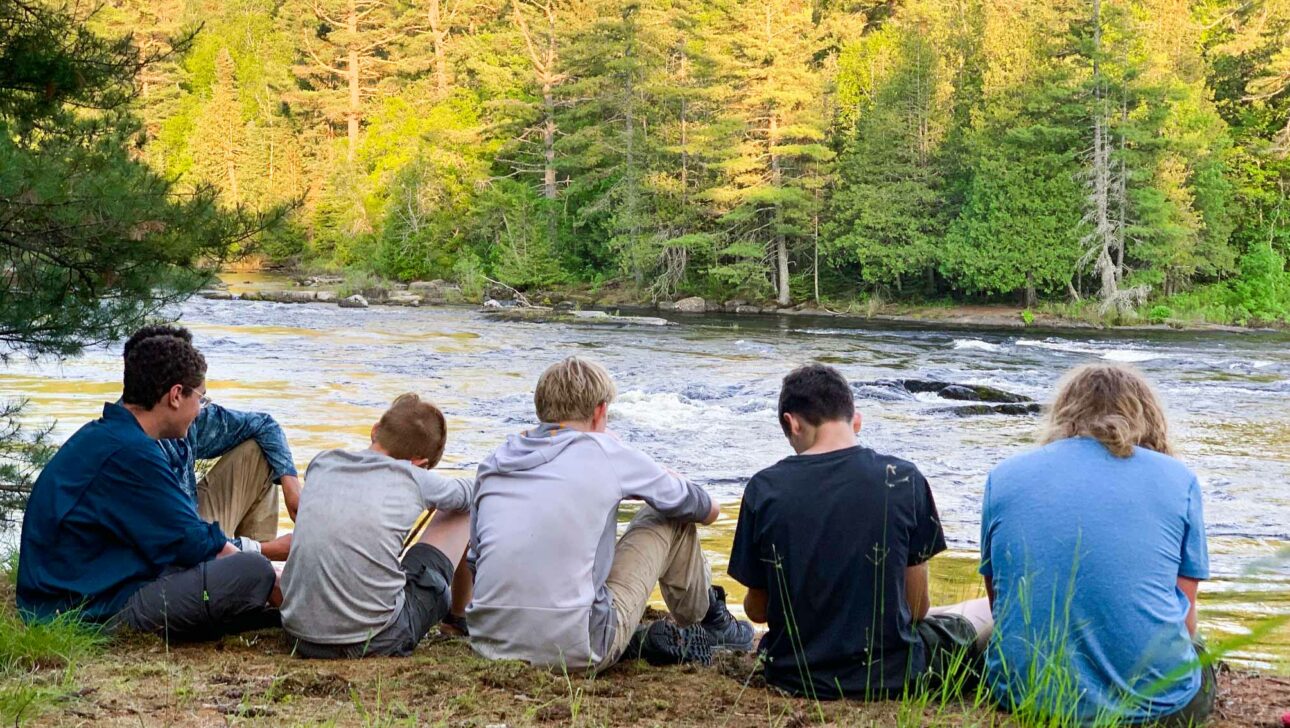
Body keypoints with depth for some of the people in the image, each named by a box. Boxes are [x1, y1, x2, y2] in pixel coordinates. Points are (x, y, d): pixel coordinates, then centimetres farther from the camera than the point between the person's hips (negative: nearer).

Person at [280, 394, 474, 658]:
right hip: (377, 643, -4)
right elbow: (470, 492, 22)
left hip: (304, 639, 4)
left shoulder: (321, 463, 10)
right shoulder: (413, 478, 0)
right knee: (462, 512, 16)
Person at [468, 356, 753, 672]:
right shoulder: (606, 453, -3)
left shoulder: (494, 462, 10)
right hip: (577, 651, -5)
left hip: (489, 644, 5)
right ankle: (707, 623, 36)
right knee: (674, 517, 13)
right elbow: (708, 510, 10)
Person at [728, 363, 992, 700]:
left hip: (792, 675, 4)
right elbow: (917, 606, -5)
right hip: (889, 676, -4)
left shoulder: (764, 488, -9)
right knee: (993, 611, 20)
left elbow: (756, 610, -1)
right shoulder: (904, 479, -11)